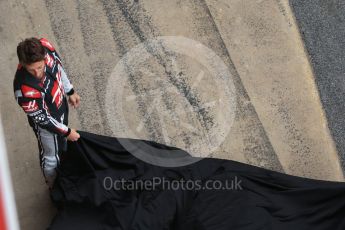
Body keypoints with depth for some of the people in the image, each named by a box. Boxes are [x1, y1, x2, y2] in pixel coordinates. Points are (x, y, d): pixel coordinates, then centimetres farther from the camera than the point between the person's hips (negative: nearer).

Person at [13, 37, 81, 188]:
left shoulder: (45, 47, -28)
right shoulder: (25, 89, -44)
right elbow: (42, 118, -27)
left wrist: (70, 92, 9)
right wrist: (67, 131, -15)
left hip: (61, 105, 7)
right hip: (47, 122, -6)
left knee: (62, 142, 35)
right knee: (52, 156, 21)